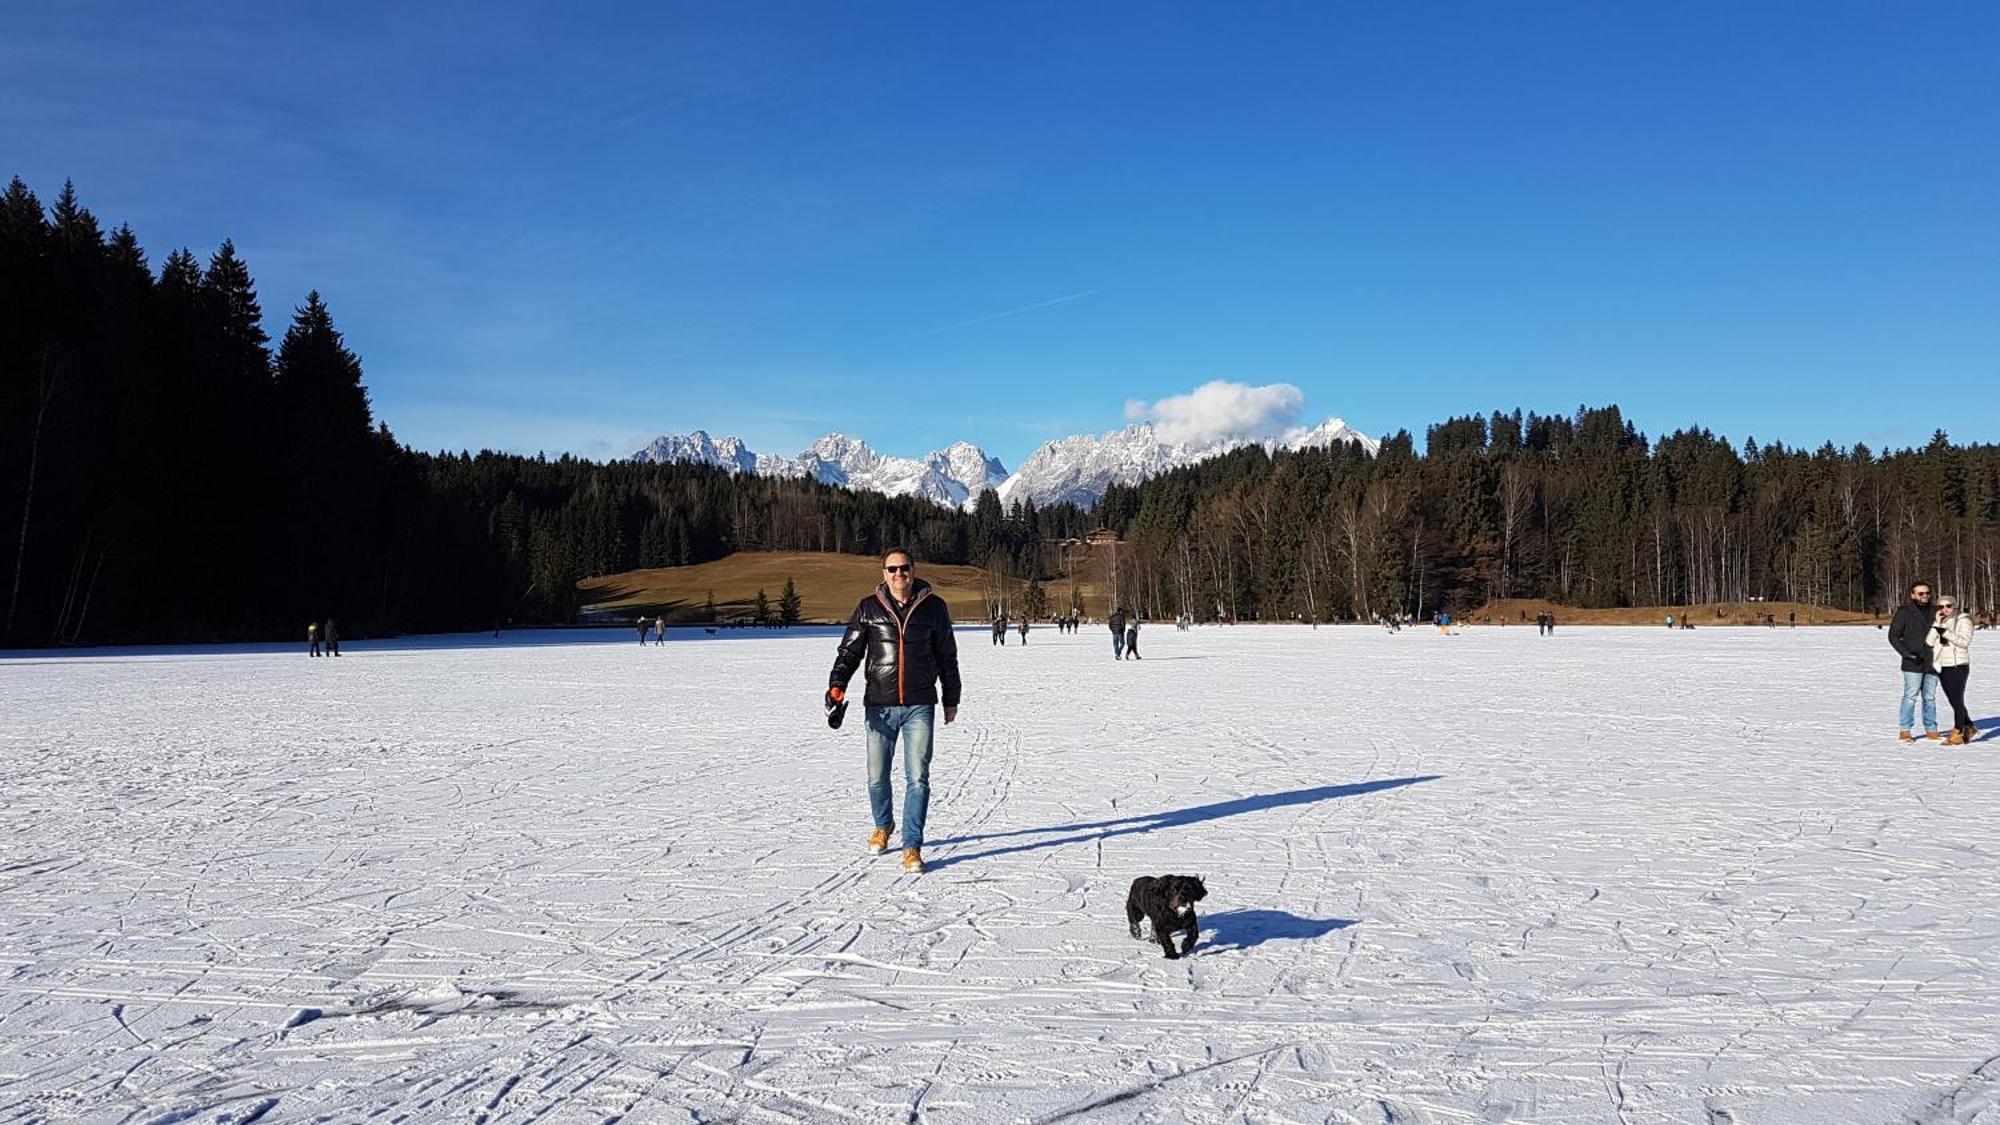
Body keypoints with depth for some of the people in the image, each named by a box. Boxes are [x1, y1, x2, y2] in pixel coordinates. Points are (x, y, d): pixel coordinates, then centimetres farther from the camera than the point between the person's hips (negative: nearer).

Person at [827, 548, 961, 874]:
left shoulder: (933, 607, 3)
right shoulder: (869, 608, 3)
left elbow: (947, 657, 11)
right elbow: (849, 650, 4)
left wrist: (951, 700, 14)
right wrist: (837, 685, -11)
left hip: (920, 706, -1)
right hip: (880, 706, 1)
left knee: (917, 778, -5)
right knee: (877, 777, 9)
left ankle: (912, 847, 3)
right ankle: (883, 825, 36)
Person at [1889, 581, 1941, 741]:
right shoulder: (1904, 613, -3)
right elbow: (1893, 636, -4)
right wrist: (1907, 653, -14)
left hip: (1931, 663, 5)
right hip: (1913, 664, -5)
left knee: (1930, 698, 10)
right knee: (1910, 696, -6)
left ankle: (1931, 729, 17)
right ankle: (1904, 731, -1)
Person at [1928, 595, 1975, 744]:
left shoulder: (1963, 620, -3)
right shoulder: (1936, 621, 11)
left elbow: (1965, 641, -15)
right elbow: (1929, 642, -1)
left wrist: (1945, 632, -22)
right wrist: (1937, 624, -9)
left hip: (1958, 665, -6)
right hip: (1942, 666, 6)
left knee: (1957, 700, -6)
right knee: (1954, 701, 12)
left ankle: (1957, 734, -2)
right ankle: (1969, 728, 26)